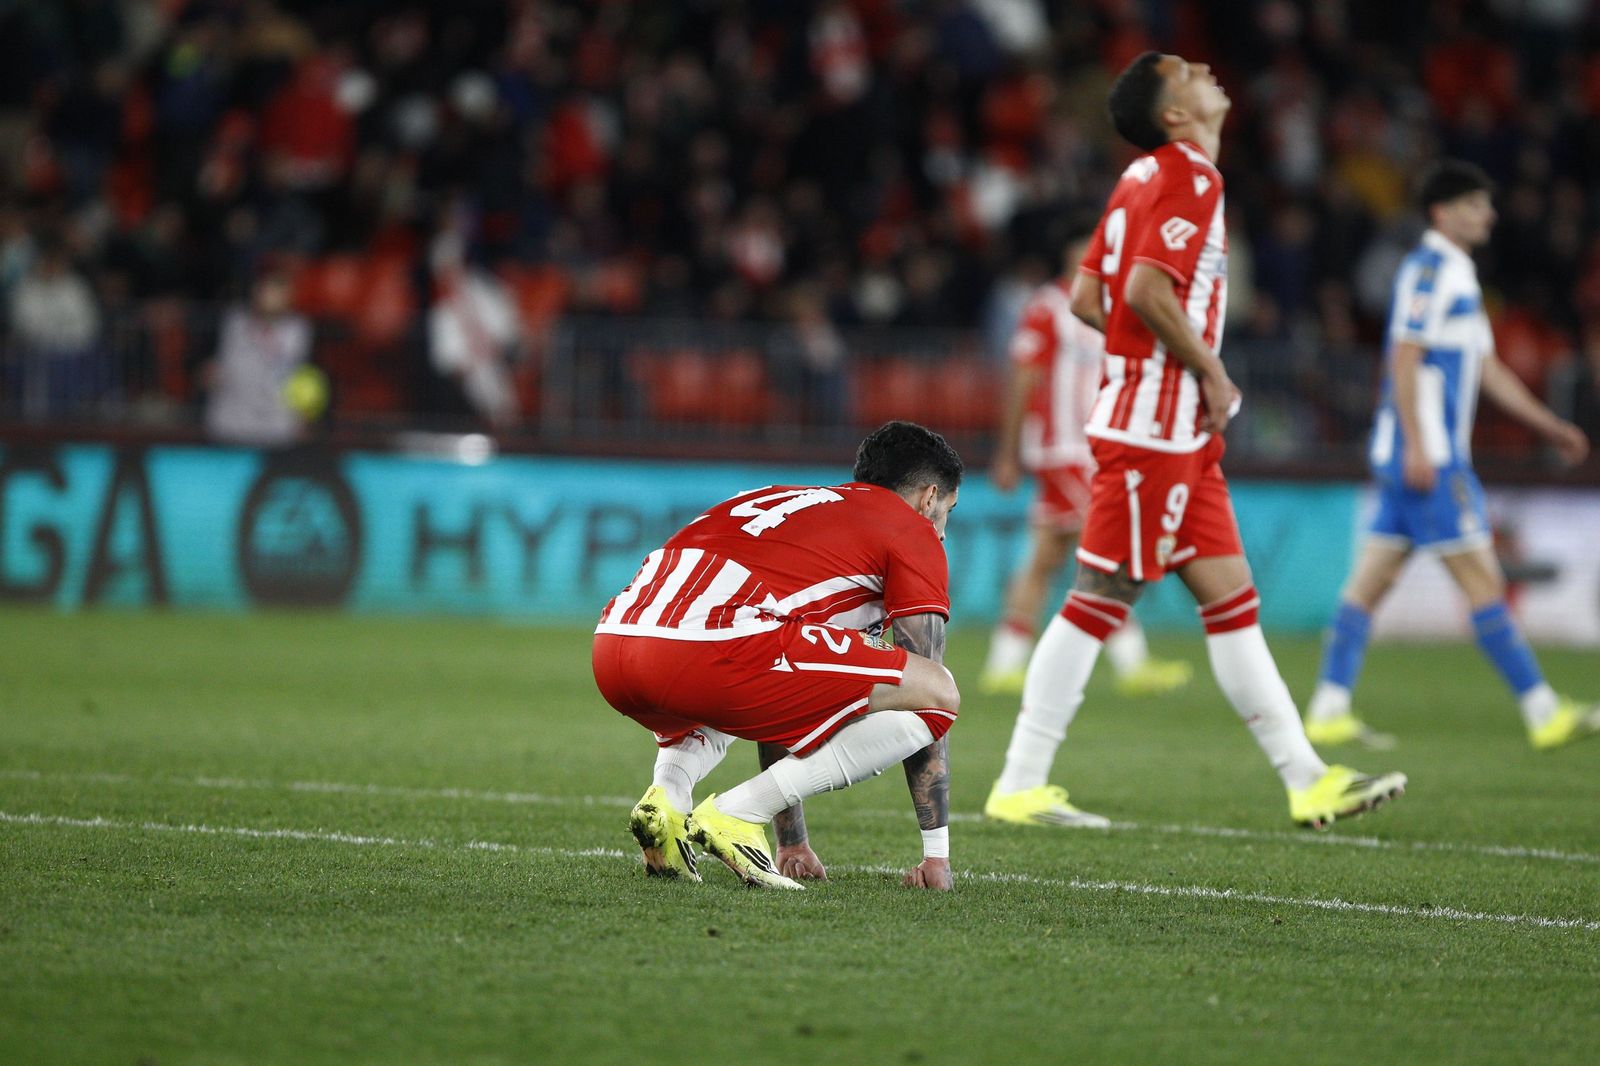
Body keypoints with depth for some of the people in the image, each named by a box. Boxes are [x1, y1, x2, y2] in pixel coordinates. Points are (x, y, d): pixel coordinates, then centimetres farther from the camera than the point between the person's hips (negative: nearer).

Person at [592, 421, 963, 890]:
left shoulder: (790, 500, 39)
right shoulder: (913, 531, 18)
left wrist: (792, 841, 45)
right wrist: (937, 854, 21)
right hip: (714, 651, -8)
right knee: (939, 693, 3)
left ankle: (668, 791, 10)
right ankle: (737, 813, -6)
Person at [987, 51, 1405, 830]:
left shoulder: (1148, 176, 16)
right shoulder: (1188, 176, -12)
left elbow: (1087, 298, 16)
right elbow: (1147, 289, -24)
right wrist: (1210, 369, -13)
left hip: (1180, 436, 10)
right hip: (1152, 431, -10)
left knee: (1231, 597, 8)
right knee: (1099, 603, -6)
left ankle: (1308, 781, 8)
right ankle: (1020, 785, -2)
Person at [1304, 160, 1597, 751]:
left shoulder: (1458, 275, 21)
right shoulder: (1429, 270, -10)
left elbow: (1486, 366, 25)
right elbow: (1405, 358, -17)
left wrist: (1549, 426, 22)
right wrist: (1416, 446, -22)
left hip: (1435, 454, 10)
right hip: (1425, 454, -10)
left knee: (1371, 579, 7)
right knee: (1481, 579, -8)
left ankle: (1329, 709, 7)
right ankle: (1543, 712, -8)